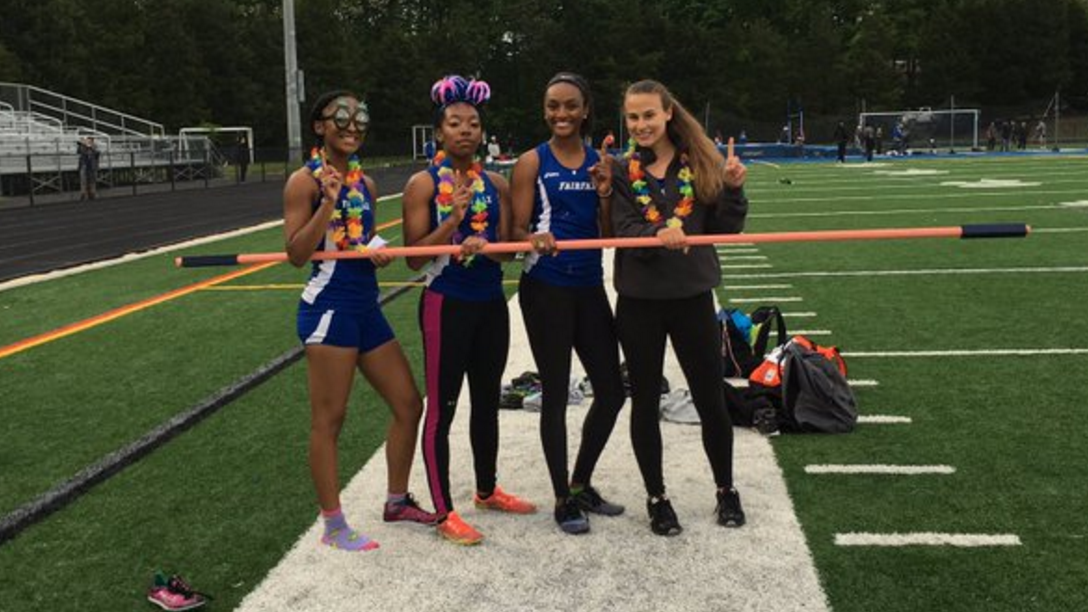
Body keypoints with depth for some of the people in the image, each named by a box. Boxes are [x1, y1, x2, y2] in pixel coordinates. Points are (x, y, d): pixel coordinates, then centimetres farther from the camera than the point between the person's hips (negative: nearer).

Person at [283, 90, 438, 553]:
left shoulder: (365, 183, 13)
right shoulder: (305, 181, -7)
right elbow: (296, 254, -13)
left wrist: (380, 254, 1)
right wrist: (328, 202, -21)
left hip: (367, 306, 8)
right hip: (329, 306, -8)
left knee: (408, 405, 12)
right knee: (328, 419, 0)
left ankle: (397, 501, 28)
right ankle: (333, 525, 12)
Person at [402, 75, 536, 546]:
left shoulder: (496, 184, 7)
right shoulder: (423, 184, -7)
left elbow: (508, 247, 3)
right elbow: (414, 257, -11)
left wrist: (483, 244, -18)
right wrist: (452, 220, -22)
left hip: (491, 302, 6)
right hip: (447, 303, -5)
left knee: (488, 401, 16)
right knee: (442, 407, 0)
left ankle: (487, 490, 34)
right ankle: (444, 513, 9)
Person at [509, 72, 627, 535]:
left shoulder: (601, 161, 8)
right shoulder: (533, 162, -3)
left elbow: (609, 234, 7)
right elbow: (517, 229, -7)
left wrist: (605, 192, -10)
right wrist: (535, 239, -29)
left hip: (590, 288, 5)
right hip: (546, 290, -5)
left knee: (611, 391, 9)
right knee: (555, 394, 3)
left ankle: (581, 484, 29)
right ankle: (563, 500, 17)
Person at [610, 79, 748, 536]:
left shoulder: (700, 163, 1)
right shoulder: (621, 172, -2)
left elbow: (727, 229, 3)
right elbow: (624, 232, -13)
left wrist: (733, 189, -15)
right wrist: (659, 236, -33)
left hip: (693, 296, 1)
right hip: (639, 301, 0)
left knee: (711, 399, 9)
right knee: (645, 401, 9)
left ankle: (726, 490, 30)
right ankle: (656, 498, 26)